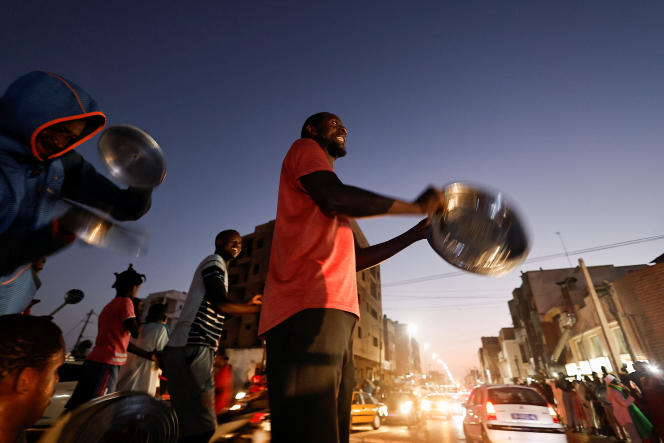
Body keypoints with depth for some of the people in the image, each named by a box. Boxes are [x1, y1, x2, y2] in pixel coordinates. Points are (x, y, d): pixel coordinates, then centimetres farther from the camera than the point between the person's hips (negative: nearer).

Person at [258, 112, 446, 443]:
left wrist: (417, 232, 30)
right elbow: (336, 197, -13)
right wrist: (417, 206, -1)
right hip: (309, 309, -9)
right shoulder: (304, 148, 10)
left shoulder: (331, 213, 35)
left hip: (335, 315, 9)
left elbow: (357, 259, 31)